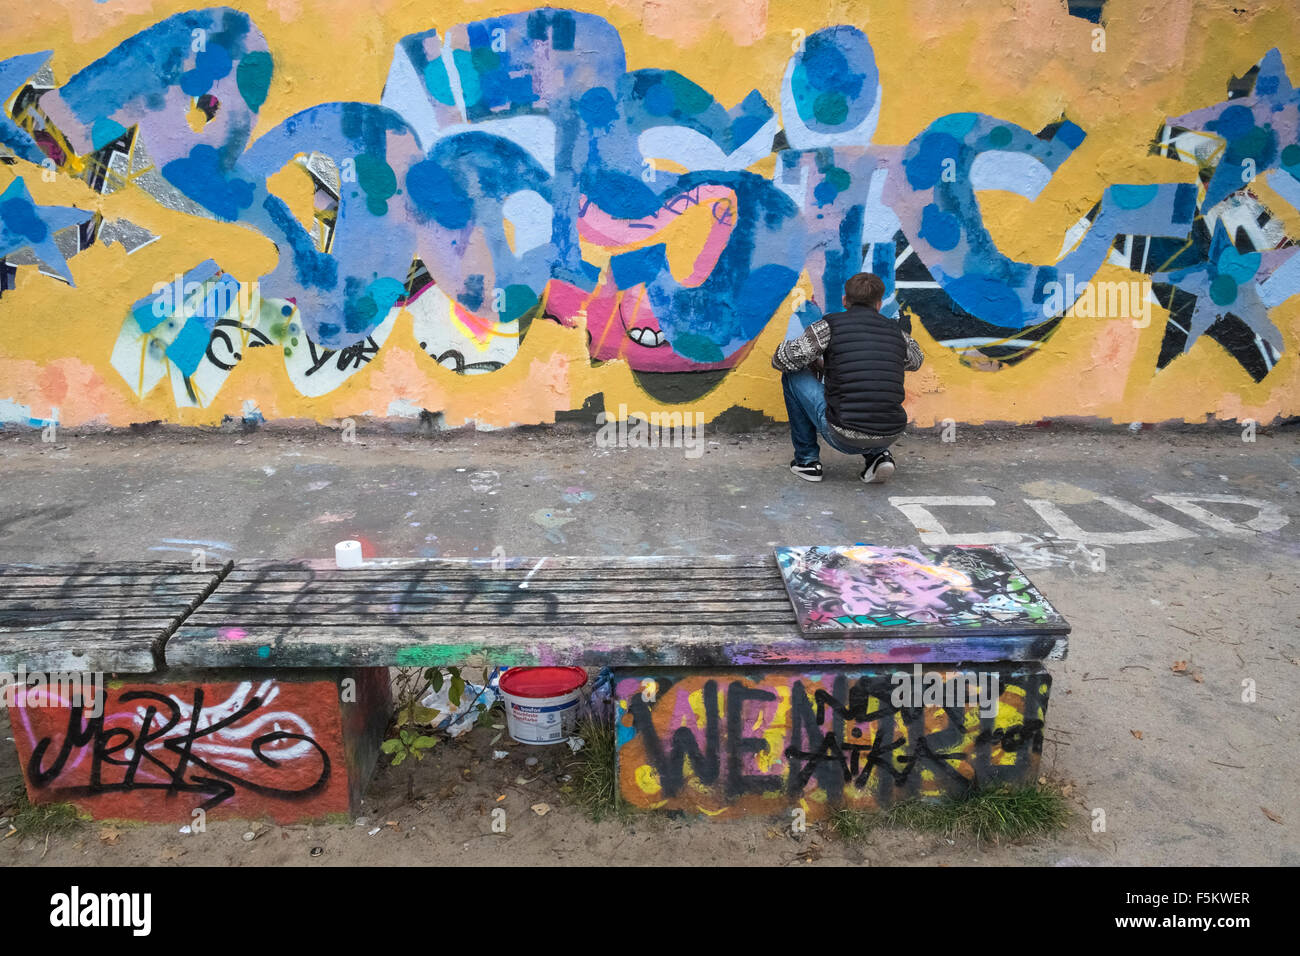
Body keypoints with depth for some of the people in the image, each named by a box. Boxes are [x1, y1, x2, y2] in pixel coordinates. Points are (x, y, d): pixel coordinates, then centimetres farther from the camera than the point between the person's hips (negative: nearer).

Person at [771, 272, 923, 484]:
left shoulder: (831, 325, -2)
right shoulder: (896, 331, 11)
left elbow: (782, 361, -2)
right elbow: (915, 361, 33)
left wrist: (814, 364, 19)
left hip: (844, 437, -5)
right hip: (891, 436, 5)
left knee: (793, 376, 14)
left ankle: (807, 459, 18)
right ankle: (877, 453, 16)